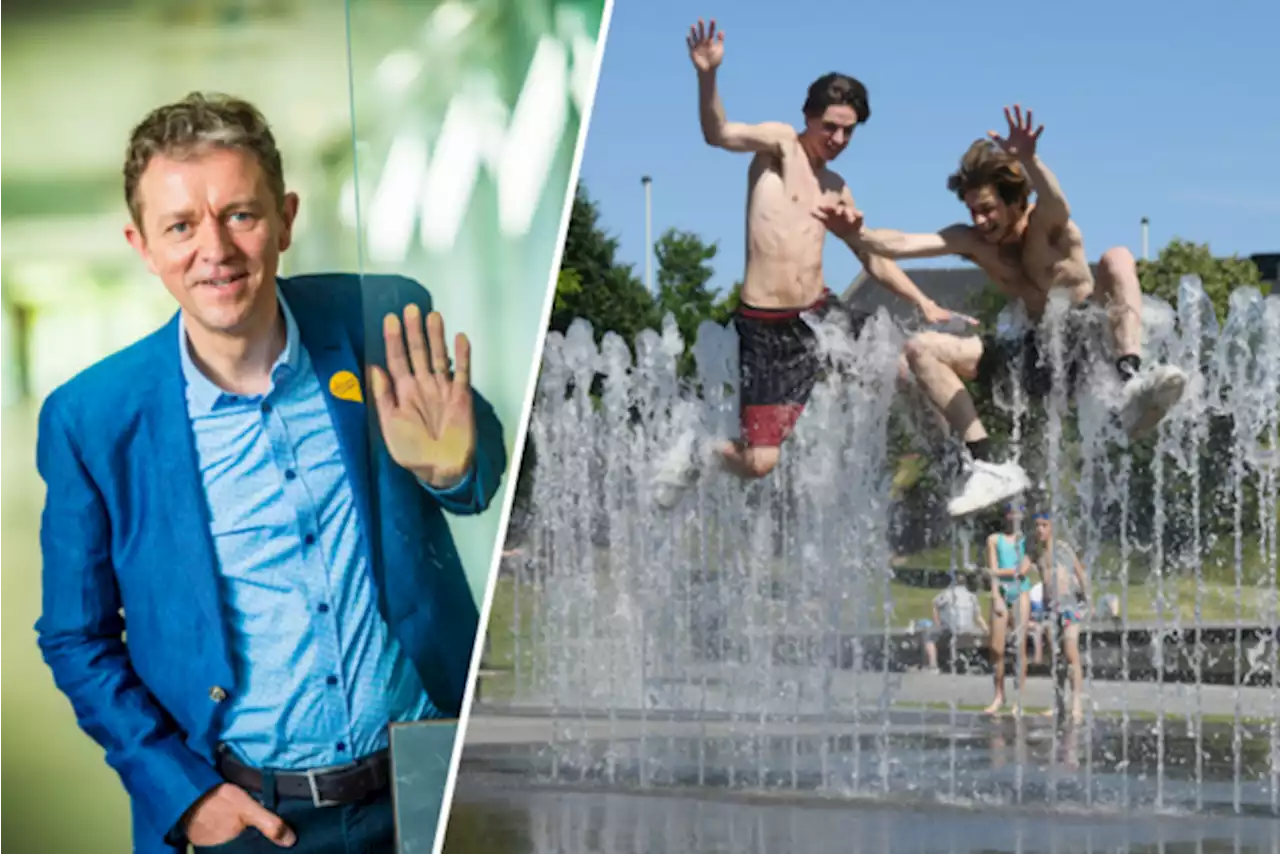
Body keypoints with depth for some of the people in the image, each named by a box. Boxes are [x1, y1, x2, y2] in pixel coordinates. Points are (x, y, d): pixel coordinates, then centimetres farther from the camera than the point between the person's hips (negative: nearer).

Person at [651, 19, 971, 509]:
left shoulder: (836, 191, 17)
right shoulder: (780, 143, -1)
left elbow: (875, 260, 25)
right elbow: (719, 134, -21)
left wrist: (924, 303, 15)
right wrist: (707, 78, -40)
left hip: (820, 315, 6)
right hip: (767, 328, -6)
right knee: (759, 463, -8)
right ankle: (695, 452, 23)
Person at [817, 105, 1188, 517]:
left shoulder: (1046, 227, -13)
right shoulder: (973, 241, 0)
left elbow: (1058, 208, -40)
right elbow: (901, 244, -15)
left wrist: (1030, 162, -60)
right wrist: (856, 235, -35)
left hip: (1088, 341, -5)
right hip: (1040, 357, 5)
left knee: (1117, 258, -29)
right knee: (921, 349, -7)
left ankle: (1132, 386, -47)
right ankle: (986, 465, -18)